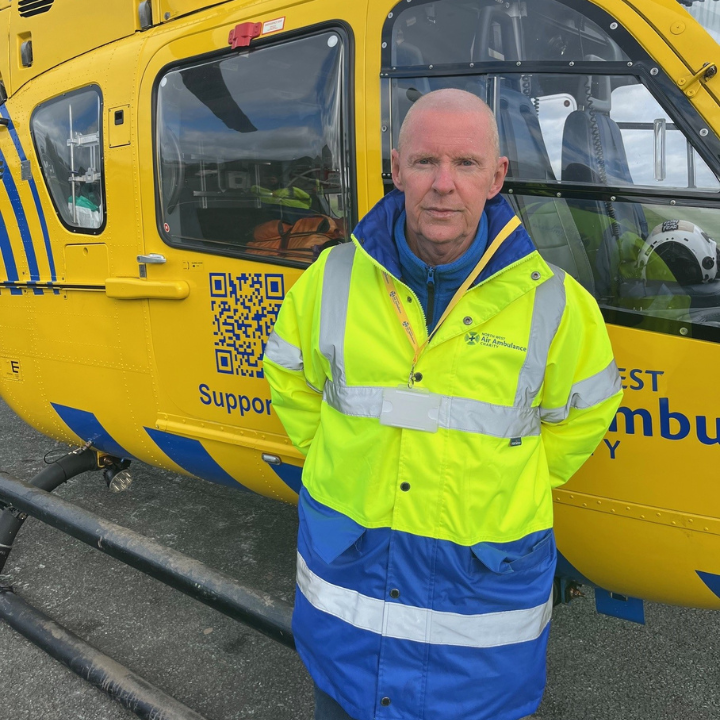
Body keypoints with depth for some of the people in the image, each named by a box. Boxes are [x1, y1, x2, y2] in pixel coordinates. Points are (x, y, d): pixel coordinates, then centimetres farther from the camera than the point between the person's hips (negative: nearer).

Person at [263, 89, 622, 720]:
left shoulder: (551, 302, -11)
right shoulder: (334, 278, -7)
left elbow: (584, 410, 6)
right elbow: (291, 378, 11)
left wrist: (512, 489, 4)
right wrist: (334, 458, 7)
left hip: (486, 568, -1)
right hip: (347, 558, 2)